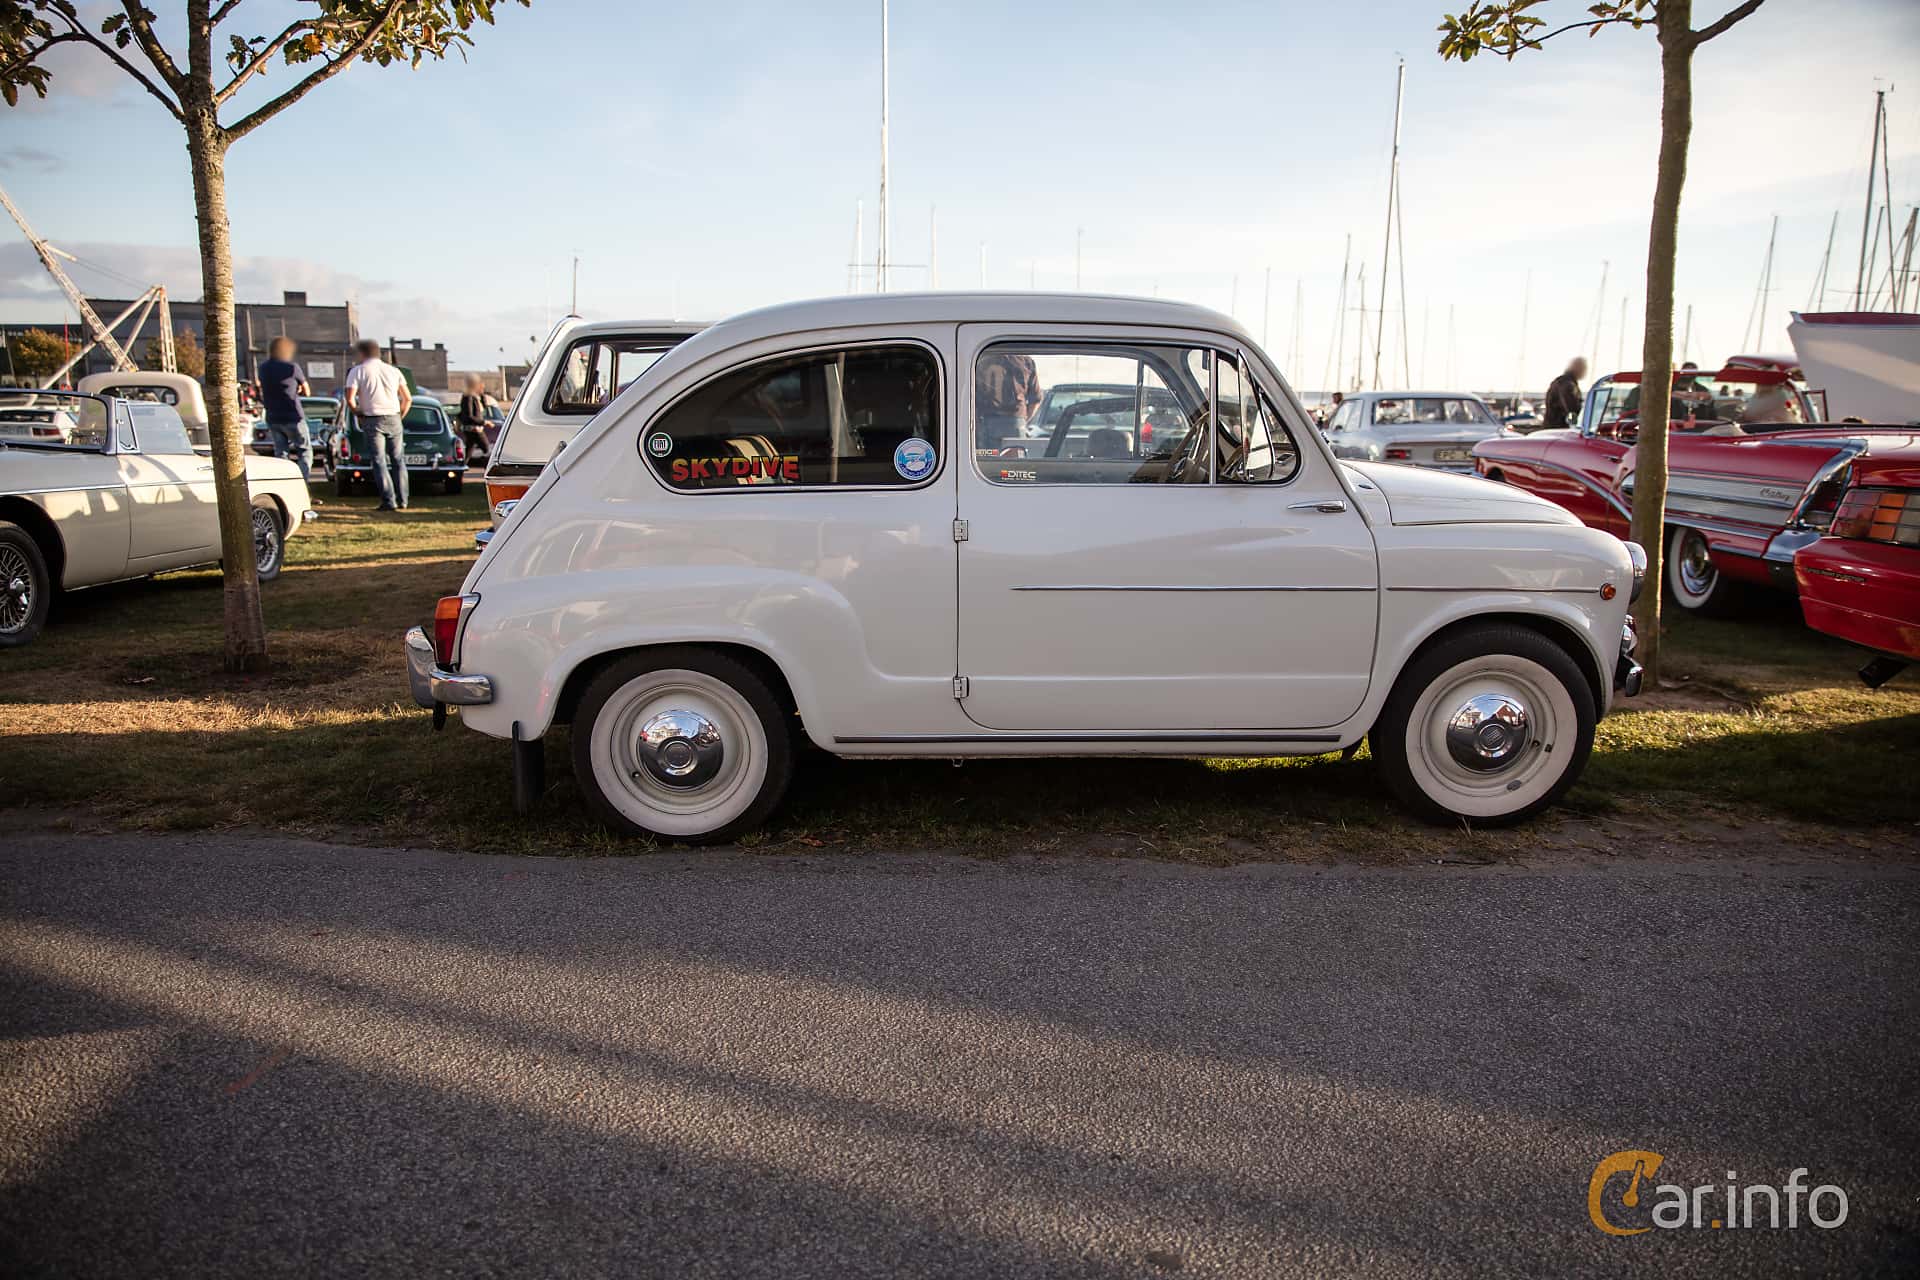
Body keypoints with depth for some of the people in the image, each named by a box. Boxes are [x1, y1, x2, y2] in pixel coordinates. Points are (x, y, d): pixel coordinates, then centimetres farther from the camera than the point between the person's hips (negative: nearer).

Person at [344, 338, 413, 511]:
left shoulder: (357, 371, 0)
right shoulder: (394, 371, 11)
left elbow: (350, 399, -9)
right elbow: (408, 398, 8)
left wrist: (358, 414, 7)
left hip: (372, 420, -3)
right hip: (393, 419, 3)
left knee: (379, 461, 0)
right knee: (398, 460, 11)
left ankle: (389, 501, -7)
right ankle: (402, 500, 9)